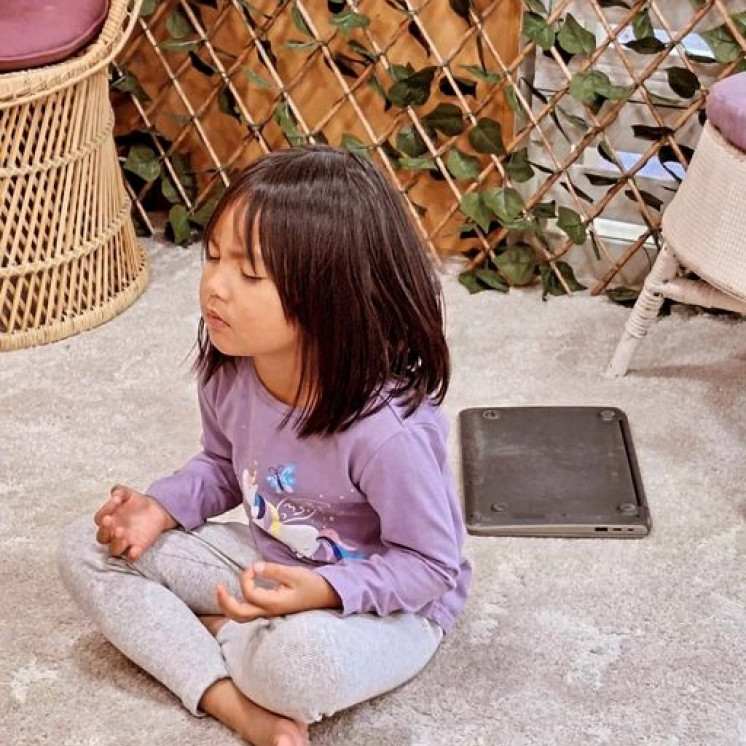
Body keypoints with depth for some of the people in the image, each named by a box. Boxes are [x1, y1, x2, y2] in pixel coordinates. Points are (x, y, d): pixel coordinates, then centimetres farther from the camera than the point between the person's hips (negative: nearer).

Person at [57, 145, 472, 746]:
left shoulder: (389, 431, -34)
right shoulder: (227, 369, -13)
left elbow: (430, 563, -21)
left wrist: (323, 592, -34)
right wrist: (163, 508, -10)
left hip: (386, 603, -7)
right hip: (268, 562, 7)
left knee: (303, 658, -41)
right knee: (87, 549, -3)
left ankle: (207, 631, -2)